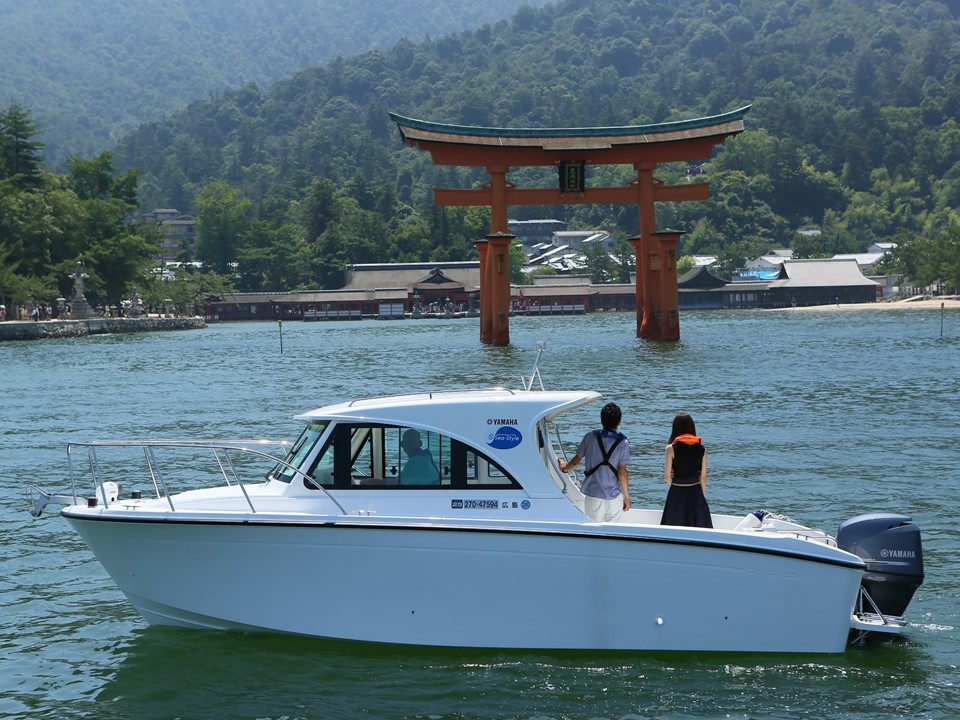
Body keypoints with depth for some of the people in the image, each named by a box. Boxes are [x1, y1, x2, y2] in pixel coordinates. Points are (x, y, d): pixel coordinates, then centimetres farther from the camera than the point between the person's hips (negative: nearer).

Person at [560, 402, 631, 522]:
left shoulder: (590, 437, -3)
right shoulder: (622, 443, -9)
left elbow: (576, 461, 5)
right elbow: (622, 472, -10)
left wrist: (564, 468, 27)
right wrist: (627, 495, 0)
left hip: (592, 496, 1)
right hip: (615, 498, -1)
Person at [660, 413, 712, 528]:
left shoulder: (671, 449, -8)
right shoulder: (701, 449, -1)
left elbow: (667, 477, -8)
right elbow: (703, 477, 3)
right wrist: (703, 496, 14)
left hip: (677, 494, -2)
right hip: (696, 493, 2)